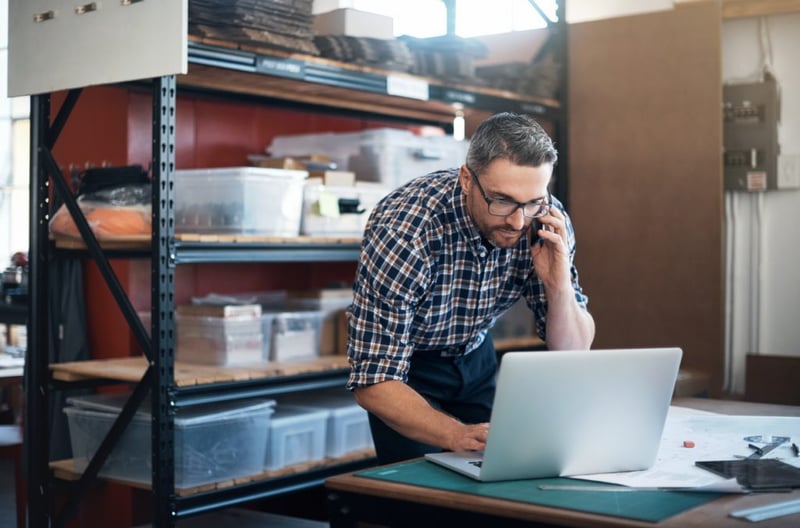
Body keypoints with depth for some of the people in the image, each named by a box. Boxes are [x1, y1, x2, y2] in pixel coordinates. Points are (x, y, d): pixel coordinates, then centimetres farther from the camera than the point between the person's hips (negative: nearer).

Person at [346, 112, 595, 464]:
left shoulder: (547, 221, -21)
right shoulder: (401, 231, -34)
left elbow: (573, 352, -12)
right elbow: (374, 382, -32)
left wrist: (559, 285, -31)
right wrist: (458, 436, -47)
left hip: (476, 356, 4)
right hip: (406, 368, -4)